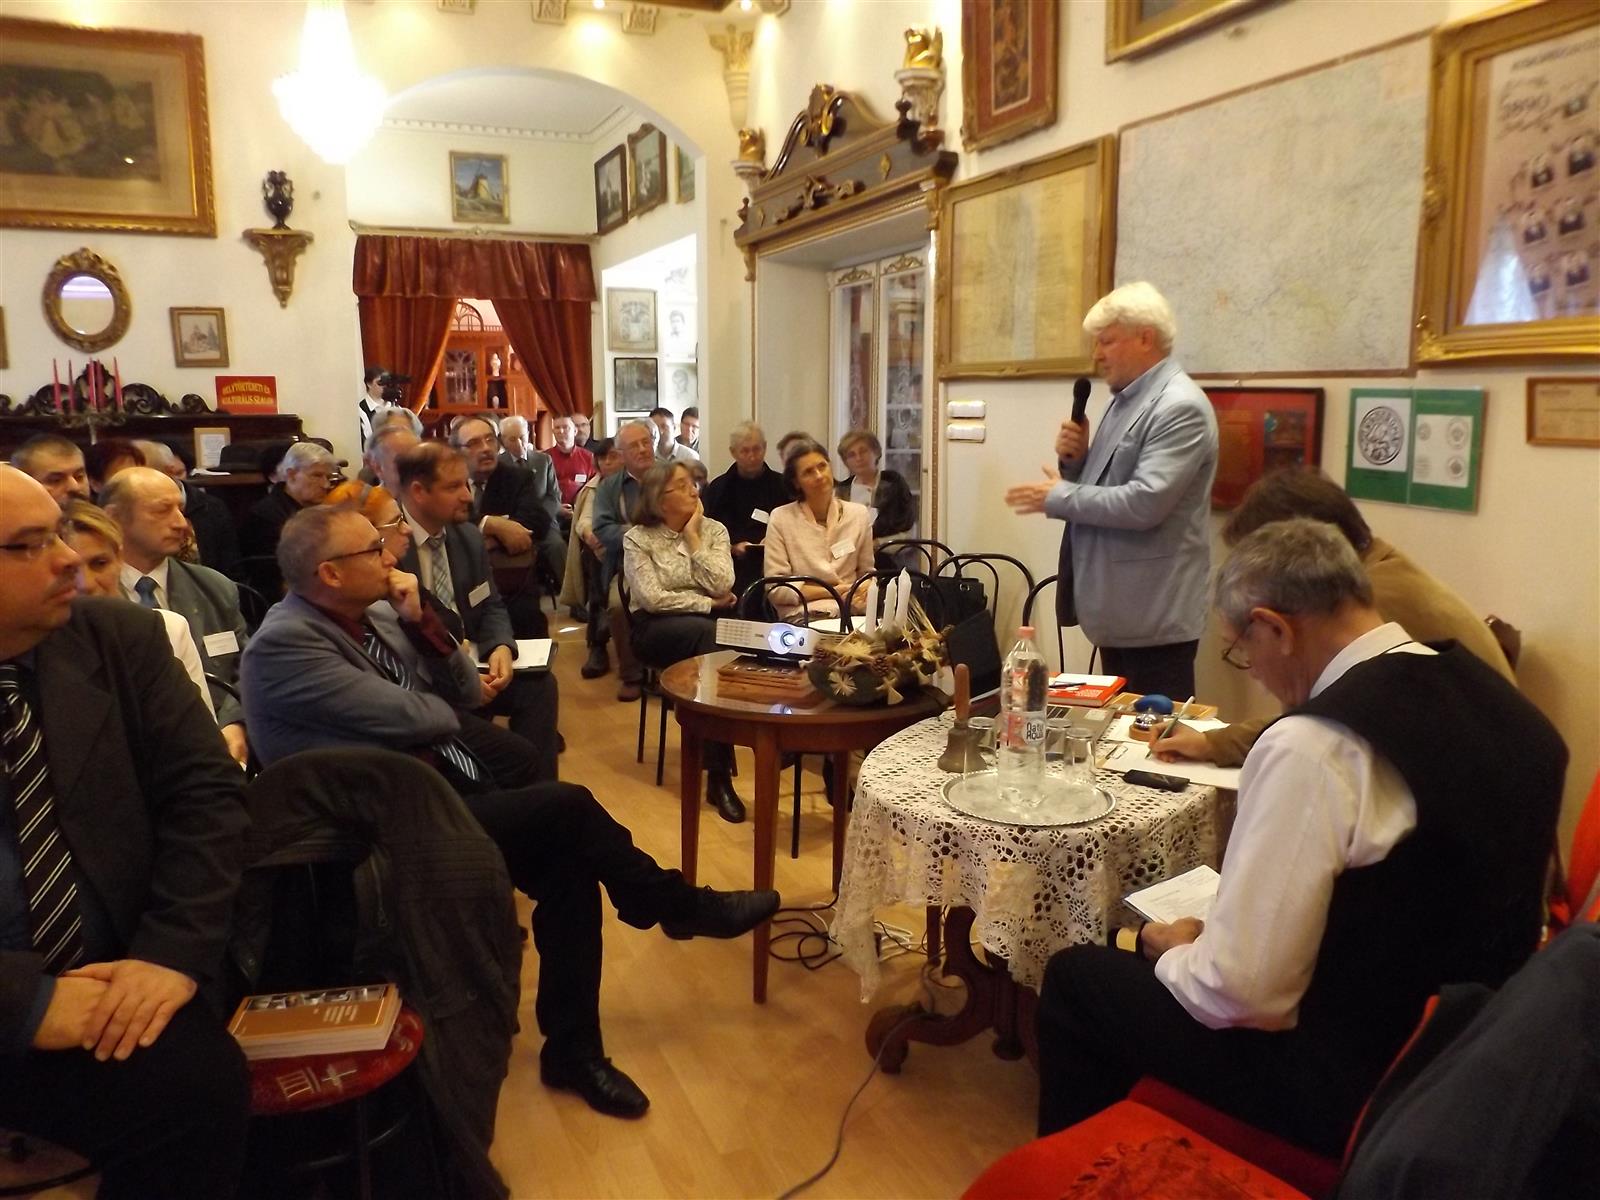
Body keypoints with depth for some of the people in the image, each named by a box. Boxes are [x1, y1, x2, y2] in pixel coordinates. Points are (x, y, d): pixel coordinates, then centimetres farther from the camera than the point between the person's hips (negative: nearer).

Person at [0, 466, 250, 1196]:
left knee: (200, 1083, -25)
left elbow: (205, 789, -2)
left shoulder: (118, 638, 1)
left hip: (117, 973, 3)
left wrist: (174, 948, -15)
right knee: (184, 1090, -27)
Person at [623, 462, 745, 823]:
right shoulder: (637, 538, -2)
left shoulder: (713, 530, 7)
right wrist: (708, 603, -10)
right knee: (708, 632, -34)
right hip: (656, 628, -2)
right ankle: (720, 772, -31)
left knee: (713, 635, -35)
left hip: (706, 625, 3)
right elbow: (652, 599, -13)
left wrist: (693, 538, -7)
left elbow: (722, 586, -8)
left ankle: (718, 774, -31)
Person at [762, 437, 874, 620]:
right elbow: (776, 588, -2)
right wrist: (831, 592, -8)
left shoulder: (859, 514, 10)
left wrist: (863, 591, -6)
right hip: (801, 616, -2)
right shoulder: (781, 519, 1)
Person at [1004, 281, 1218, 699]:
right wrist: (1074, 459, -2)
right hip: (1119, 608, 9)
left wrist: (1058, 497, -14)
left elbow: (1144, 503, -26)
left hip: (1155, 614, -9)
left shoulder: (1180, 407, -17)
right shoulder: (1125, 398, 14)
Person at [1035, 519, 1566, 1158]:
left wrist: (1173, 947, -4)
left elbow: (1239, 994, -26)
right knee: (1178, 948, 25)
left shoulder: (1313, 746, -29)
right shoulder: (1485, 691, -3)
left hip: (1353, 1081, -8)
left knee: (1075, 977, 8)